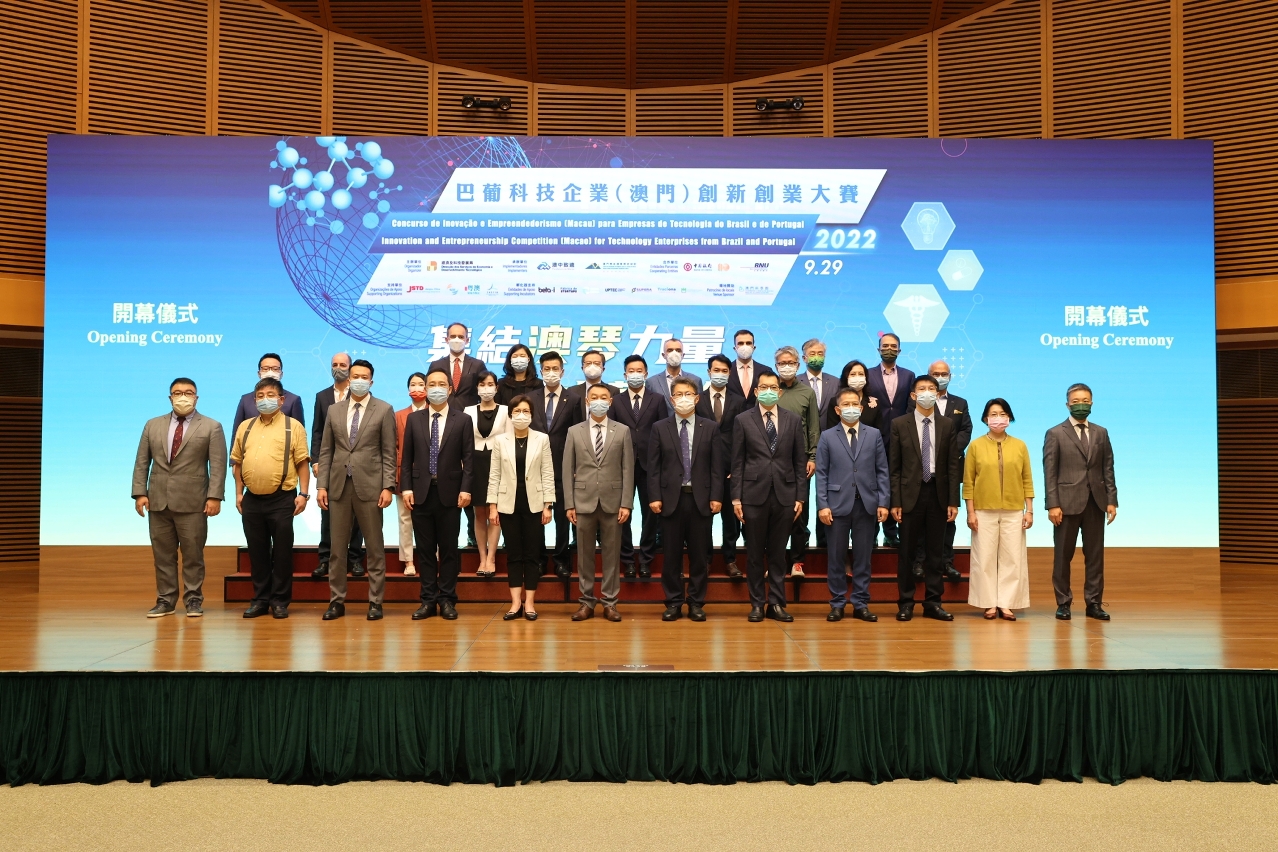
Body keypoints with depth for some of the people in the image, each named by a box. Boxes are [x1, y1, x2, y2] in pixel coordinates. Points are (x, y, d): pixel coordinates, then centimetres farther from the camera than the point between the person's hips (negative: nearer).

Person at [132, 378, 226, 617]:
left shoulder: (211, 427, 3)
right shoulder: (153, 425, 13)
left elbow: (218, 465, -4)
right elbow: (142, 462, 11)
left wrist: (214, 496, -12)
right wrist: (140, 492, 1)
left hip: (192, 502, -3)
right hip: (158, 501, 3)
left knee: (193, 554, 1)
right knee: (162, 554, 7)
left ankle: (193, 600, 10)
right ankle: (165, 600, 14)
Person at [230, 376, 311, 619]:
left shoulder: (293, 426, 0)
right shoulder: (245, 427, 11)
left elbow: (302, 462, -3)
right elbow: (237, 462, 14)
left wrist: (303, 494, -9)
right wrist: (239, 493, 7)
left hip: (282, 499, -4)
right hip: (252, 499, 4)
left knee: (282, 552, 2)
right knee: (257, 553, 10)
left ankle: (280, 601, 11)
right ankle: (260, 599, 19)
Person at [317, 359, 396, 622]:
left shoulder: (384, 410, 1)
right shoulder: (334, 410, 11)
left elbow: (389, 453, -2)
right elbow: (326, 451, 10)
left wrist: (388, 487, -9)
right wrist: (321, 485, 3)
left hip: (369, 487, -3)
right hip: (338, 486, 3)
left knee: (375, 547, 2)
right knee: (337, 547, 7)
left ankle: (375, 601, 10)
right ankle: (337, 600, 15)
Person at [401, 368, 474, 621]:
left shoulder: (462, 420, 2)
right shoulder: (414, 419, 8)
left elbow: (468, 458, -1)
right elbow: (406, 457, 7)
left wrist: (466, 488, -9)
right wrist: (406, 487, -2)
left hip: (449, 493, -2)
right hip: (421, 492, 2)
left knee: (449, 549, 3)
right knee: (425, 549, 6)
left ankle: (447, 600, 11)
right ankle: (428, 600, 13)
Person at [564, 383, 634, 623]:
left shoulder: (622, 431, 4)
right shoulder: (574, 432, 5)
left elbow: (628, 469, 1)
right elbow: (568, 470, 4)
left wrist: (626, 503, -5)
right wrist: (569, 504, -2)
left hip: (612, 502, 0)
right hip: (584, 501, 1)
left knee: (612, 554, 4)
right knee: (585, 554, 6)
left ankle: (610, 602, 12)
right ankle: (587, 601, 15)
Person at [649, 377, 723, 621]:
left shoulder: (710, 428, 6)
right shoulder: (660, 428, 5)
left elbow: (717, 466, 3)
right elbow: (654, 467, 2)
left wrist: (716, 497, -5)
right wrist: (654, 497, -6)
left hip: (701, 499, 0)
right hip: (671, 498, 0)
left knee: (699, 554, 5)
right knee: (672, 554, 4)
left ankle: (696, 603, 14)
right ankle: (673, 603, 13)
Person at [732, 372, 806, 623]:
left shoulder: (793, 420, 7)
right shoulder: (743, 420, 2)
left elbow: (800, 461, 6)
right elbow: (737, 462, 1)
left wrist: (800, 496, 1)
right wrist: (736, 497, -4)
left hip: (784, 495, 1)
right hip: (754, 494, -1)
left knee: (778, 552, 7)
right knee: (754, 552, 5)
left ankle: (777, 603, 15)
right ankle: (757, 603, 14)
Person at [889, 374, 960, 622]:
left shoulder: (947, 425, 6)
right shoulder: (900, 424, 0)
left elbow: (953, 465, 4)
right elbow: (893, 467, -2)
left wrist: (953, 501, -2)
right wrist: (895, 502, -7)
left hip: (938, 494, 2)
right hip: (911, 494, -2)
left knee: (935, 551, 7)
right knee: (906, 552, 3)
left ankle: (933, 602, 14)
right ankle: (906, 602, 12)